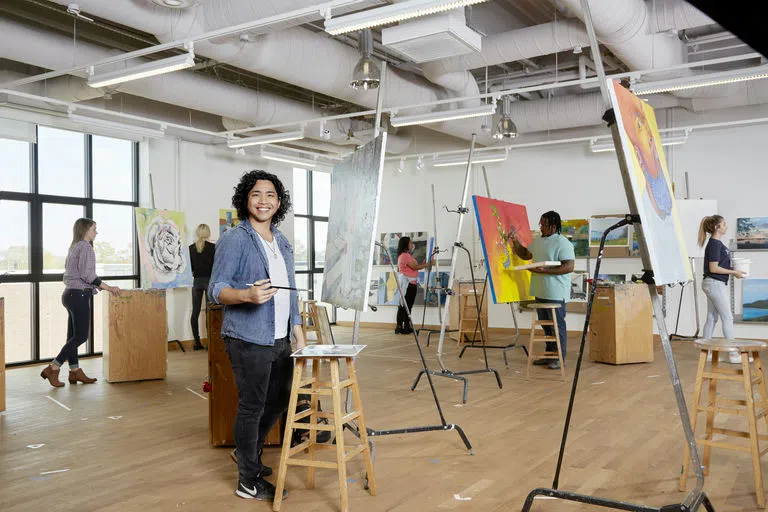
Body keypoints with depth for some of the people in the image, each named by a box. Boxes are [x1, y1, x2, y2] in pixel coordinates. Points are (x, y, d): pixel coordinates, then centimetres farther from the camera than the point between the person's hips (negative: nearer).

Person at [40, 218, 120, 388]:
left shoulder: (73, 248, 18)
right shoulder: (85, 247, -10)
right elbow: (87, 274, -19)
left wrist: (95, 286, 23)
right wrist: (108, 288, -14)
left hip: (70, 294, 10)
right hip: (79, 295, -10)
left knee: (73, 335, 9)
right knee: (81, 336, -7)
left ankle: (75, 372, 13)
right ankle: (52, 369, -7)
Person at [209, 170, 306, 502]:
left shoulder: (283, 243, 14)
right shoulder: (234, 240, -8)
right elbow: (216, 290, -12)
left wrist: (299, 334, 15)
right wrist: (247, 294, -32)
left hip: (280, 338, 8)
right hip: (248, 339, -8)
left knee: (279, 400, 18)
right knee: (251, 407, 1)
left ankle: (248, 452, 40)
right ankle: (249, 481, 16)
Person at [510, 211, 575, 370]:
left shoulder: (563, 243, -13)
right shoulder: (537, 241, 13)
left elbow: (569, 267, -20)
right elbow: (525, 255, 25)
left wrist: (545, 270, -24)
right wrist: (515, 242, 8)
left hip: (556, 293, -8)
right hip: (540, 291, 8)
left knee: (557, 325, 1)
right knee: (546, 325, 15)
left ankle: (559, 358, 10)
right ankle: (549, 355, 26)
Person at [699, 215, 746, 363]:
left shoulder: (717, 243, 13)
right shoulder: (714, 244, -17)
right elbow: (713, 268, -20)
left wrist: (733, 268, 10)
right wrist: (733, 272, -14)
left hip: (713, 284, 10)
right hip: (715, 284, -10)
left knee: (712, 318, 11)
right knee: (727, 318, -4)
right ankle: (733, 354, 1)